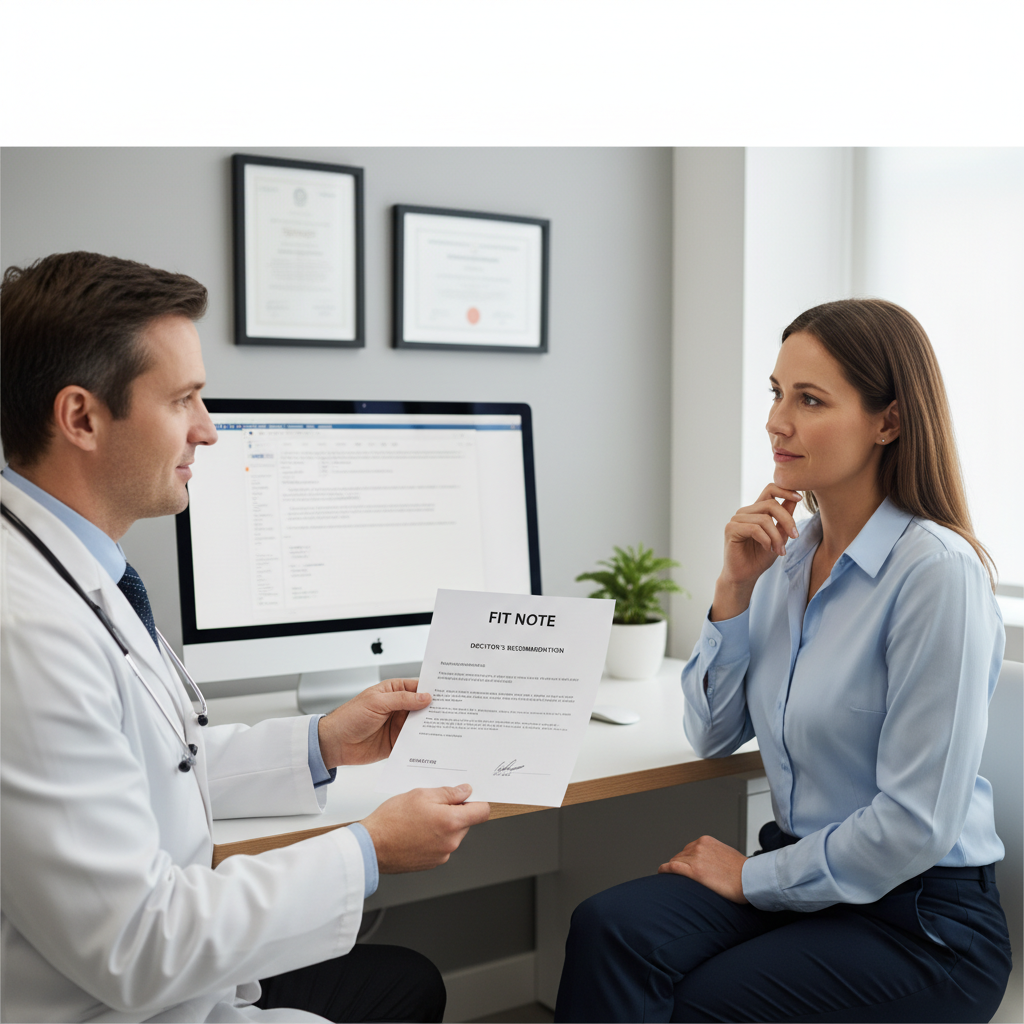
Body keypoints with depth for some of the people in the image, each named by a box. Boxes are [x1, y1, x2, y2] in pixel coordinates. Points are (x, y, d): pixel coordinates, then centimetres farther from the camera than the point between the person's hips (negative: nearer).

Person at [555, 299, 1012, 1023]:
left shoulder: (936, 571, -20)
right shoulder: (789, 552, 3)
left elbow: (917, 825, -21)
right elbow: (713, 737, 6)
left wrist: (754, 877, -9)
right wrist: (736, 588, -6)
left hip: (921, 918, -5)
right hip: (803, 869, 6)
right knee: (610, 929, -18)